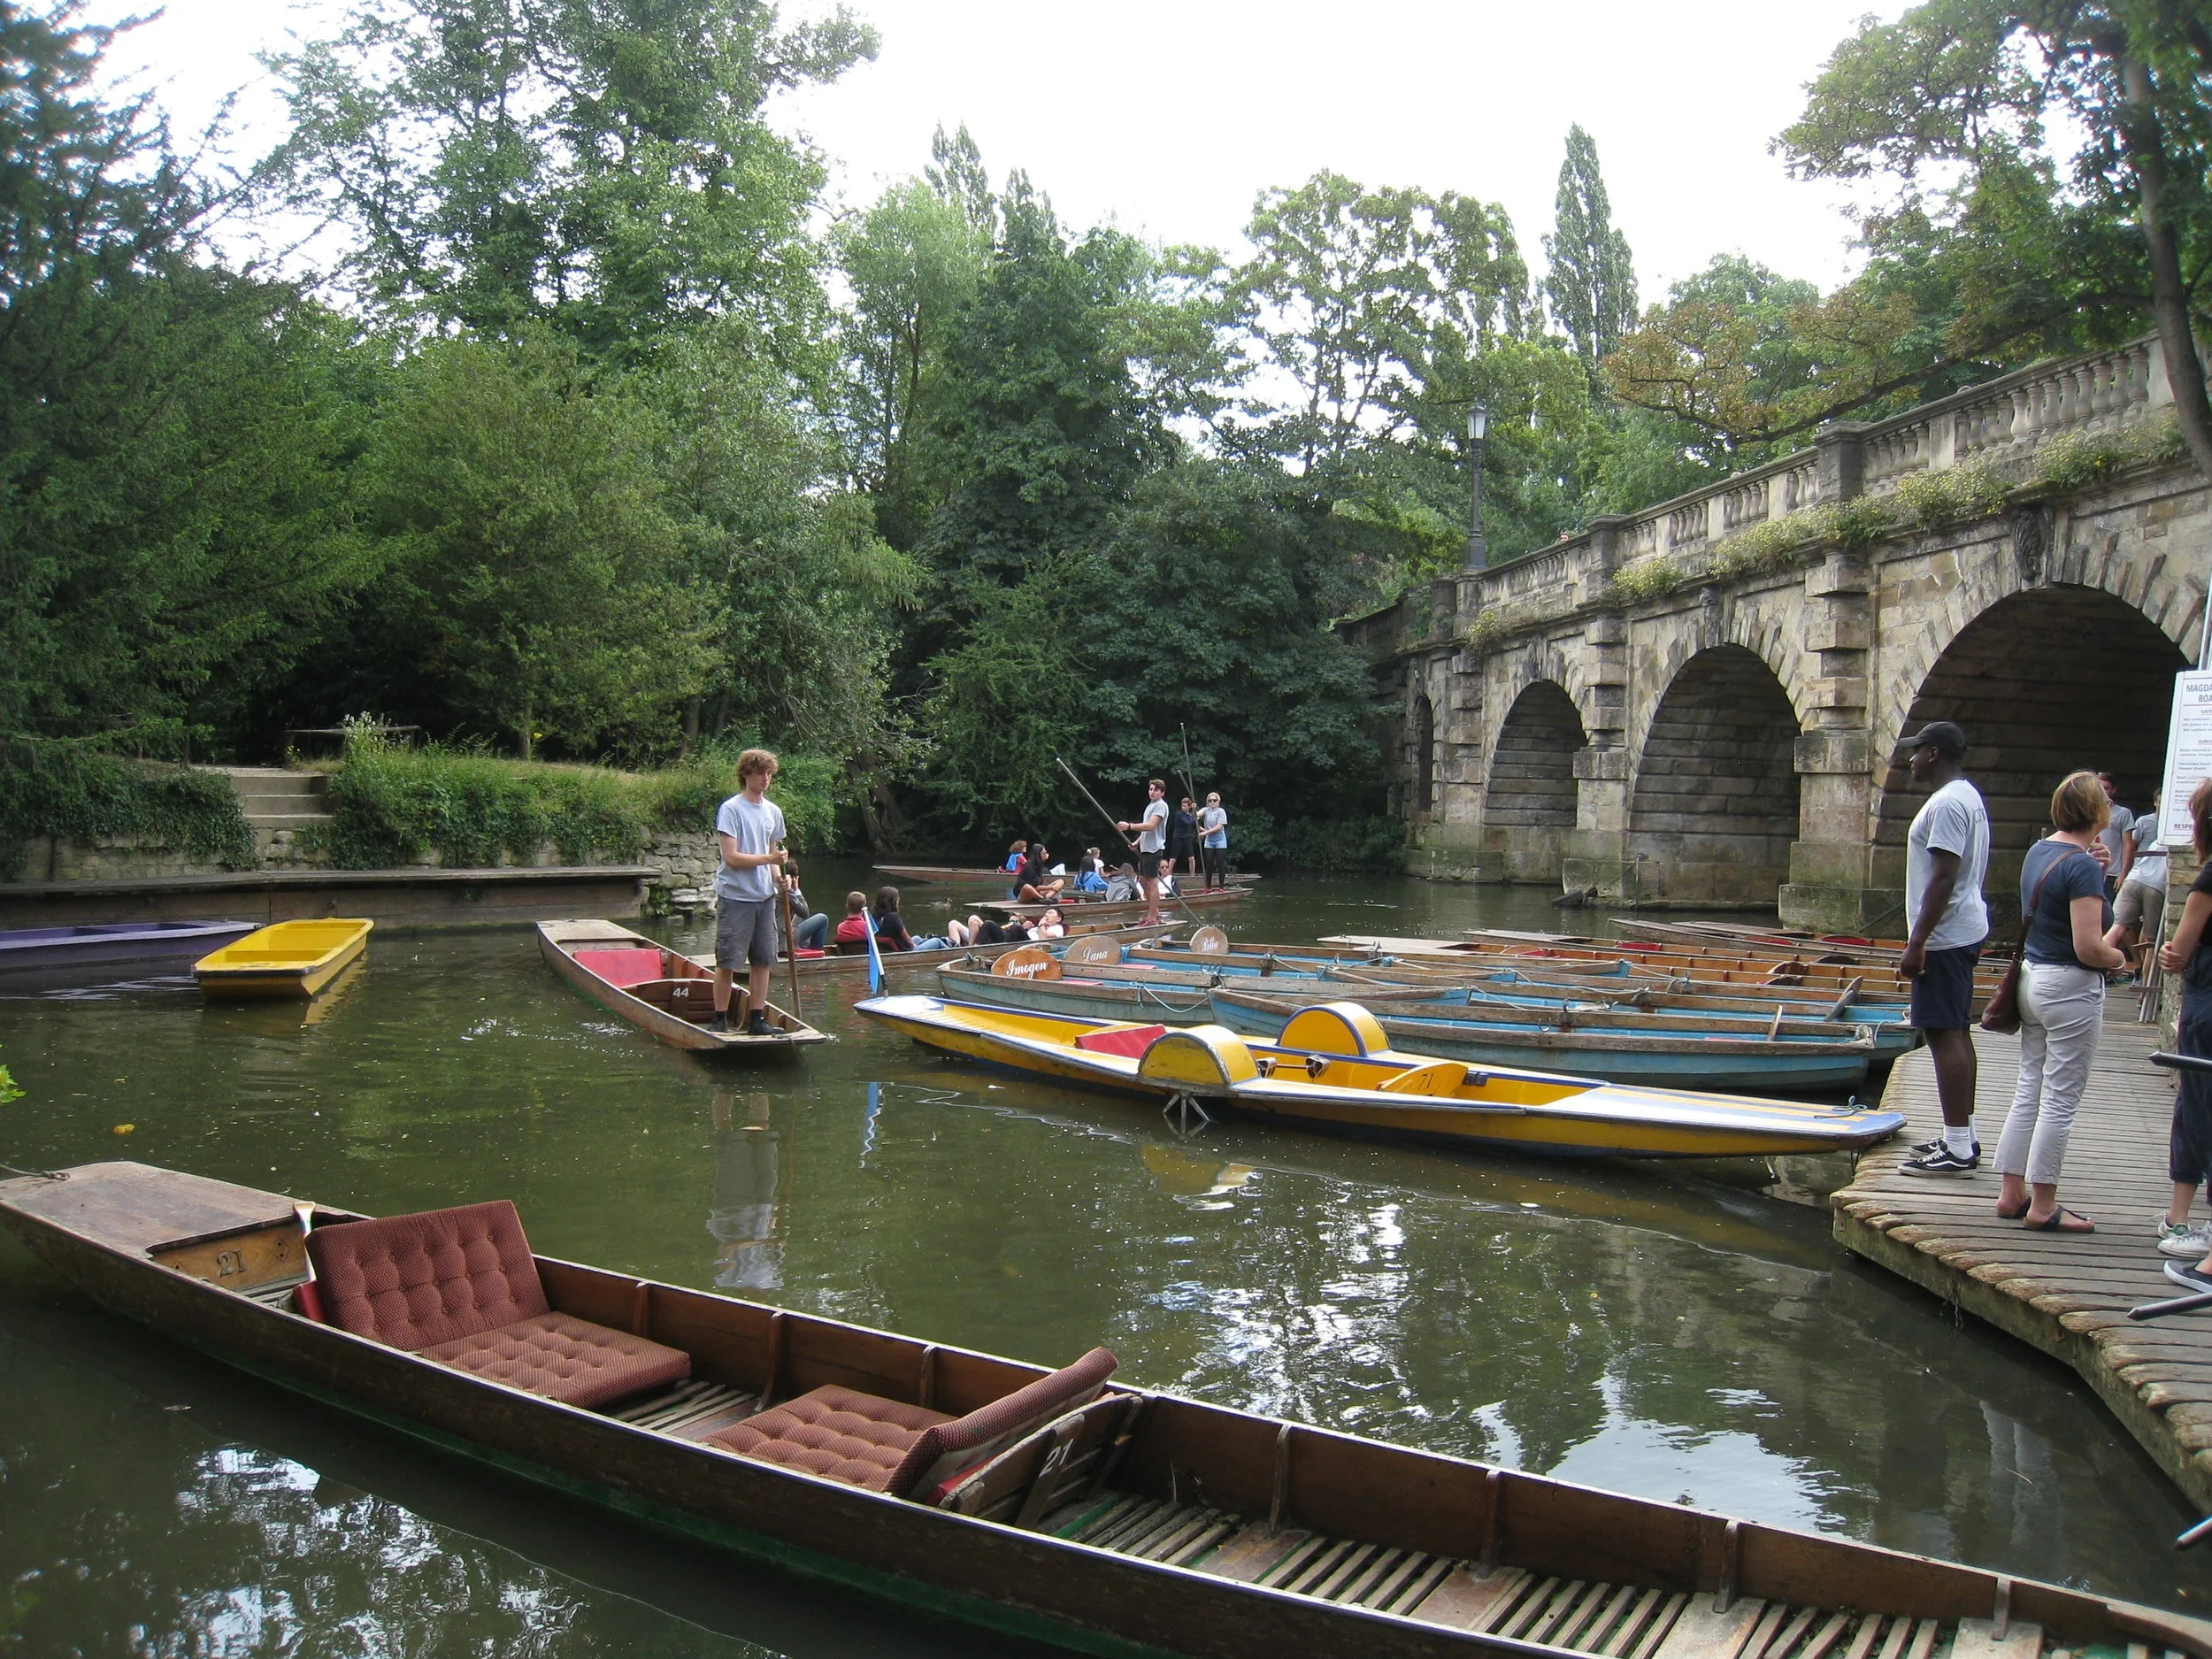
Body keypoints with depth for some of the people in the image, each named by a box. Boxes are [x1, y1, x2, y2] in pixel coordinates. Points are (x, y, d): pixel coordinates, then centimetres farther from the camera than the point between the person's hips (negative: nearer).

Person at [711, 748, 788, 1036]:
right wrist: (768, 859, -21)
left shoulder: (773, 811, 12)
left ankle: (756, 1020, 14)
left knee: (763, 960, 7)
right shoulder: (731, 809, -9)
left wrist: (778, 876, 1)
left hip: (765, 896, 6)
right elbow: (731, 857, -16)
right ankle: (719, 1019, 10)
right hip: (735, 896, -6)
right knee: (726, 961, 0)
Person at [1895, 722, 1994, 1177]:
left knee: (1946, 1035, -9)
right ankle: (1963, 1138, 23)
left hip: (1945, 937, -11)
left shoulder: (1947, 803, -17)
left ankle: (1958, 1149, -7)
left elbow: (1944, 878, -23)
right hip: (1965, 931, 11)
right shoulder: (1967, 796, 16)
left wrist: (1916, 943, -22)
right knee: (1956, 1034, 15)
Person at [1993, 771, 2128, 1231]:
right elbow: (2088, 949, -22)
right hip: (2071, 988, -9)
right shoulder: (2082, 866, -18)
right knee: (2060, 1100, 0)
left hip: (2033, 977, 9)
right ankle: (2043, 1206, 7)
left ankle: (2011, 1193, 18)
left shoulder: (2038, 852, 7)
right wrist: (2118, 957, -2)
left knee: (2028, 1091, 13)